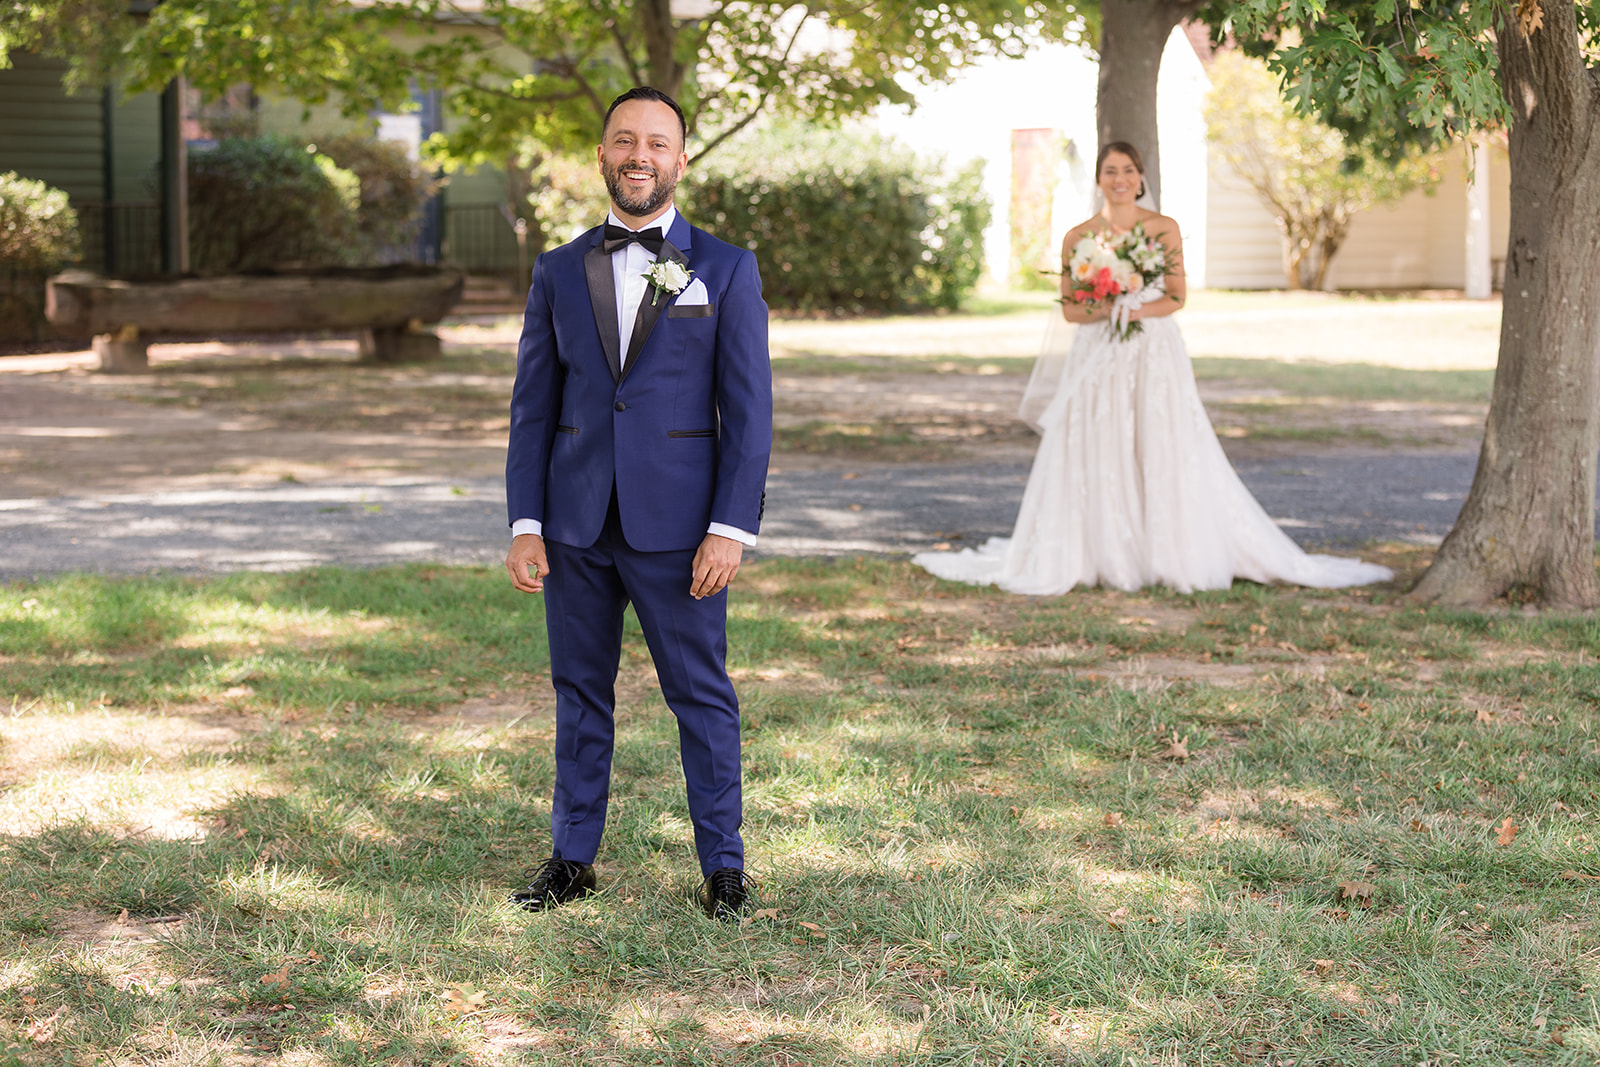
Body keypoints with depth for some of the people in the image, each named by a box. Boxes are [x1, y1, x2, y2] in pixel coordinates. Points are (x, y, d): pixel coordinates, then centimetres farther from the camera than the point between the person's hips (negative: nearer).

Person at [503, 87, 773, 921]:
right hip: (575, 526, 3)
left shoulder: (725, 271, 1)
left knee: (702, 696, 3)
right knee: (580, 695, 11)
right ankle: (573, 858, 22)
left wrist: (731, 528, -10)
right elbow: (533, 406, 8)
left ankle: (722, 866, 14)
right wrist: (524, 525, 0)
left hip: (677, 530, -2)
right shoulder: (558, 273, 9)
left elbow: (747, 410, -2)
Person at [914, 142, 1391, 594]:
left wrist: (1142, 310, -16)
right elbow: (1070, 309, 3)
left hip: (1156, 356, 0)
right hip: (1097, 360, 1)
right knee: (1098, 463, -2)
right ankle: (1104, 556, 6)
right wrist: (1107, 309, -15)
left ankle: (1174, 555, 5)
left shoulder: (1164, 229, 3)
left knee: (1164, 456, -4)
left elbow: (1177, 297, 3)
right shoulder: (1078, 237, 4)